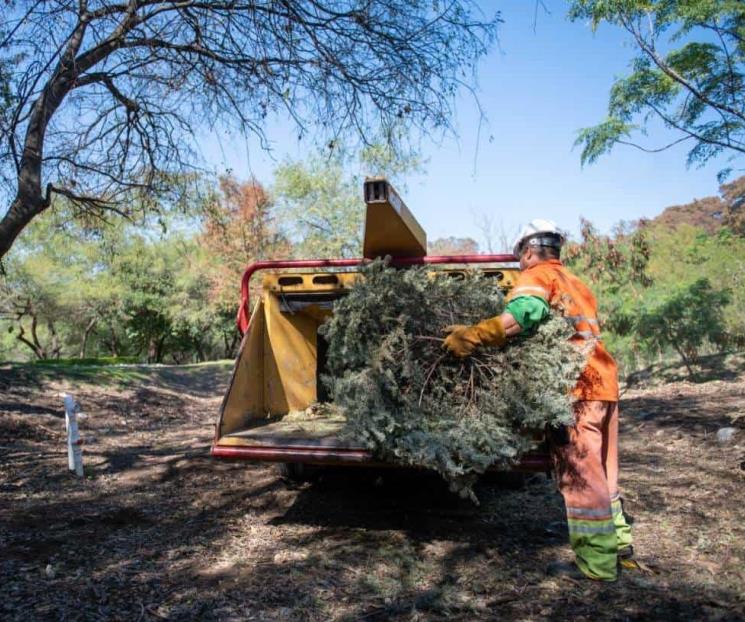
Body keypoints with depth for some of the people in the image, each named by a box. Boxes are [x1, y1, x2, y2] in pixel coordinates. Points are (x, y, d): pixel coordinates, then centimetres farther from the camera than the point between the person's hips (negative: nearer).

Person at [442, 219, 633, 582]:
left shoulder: (538, 275, -4)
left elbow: (523, 313, -24)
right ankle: (617, 541, 32)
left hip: (578, 387, -9)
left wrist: (473, 335, -30)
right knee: (602, 471, 20)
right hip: (604, 381, 9)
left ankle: (597, 563, 4)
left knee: (579, 475, -2)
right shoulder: (575, 284, 24)